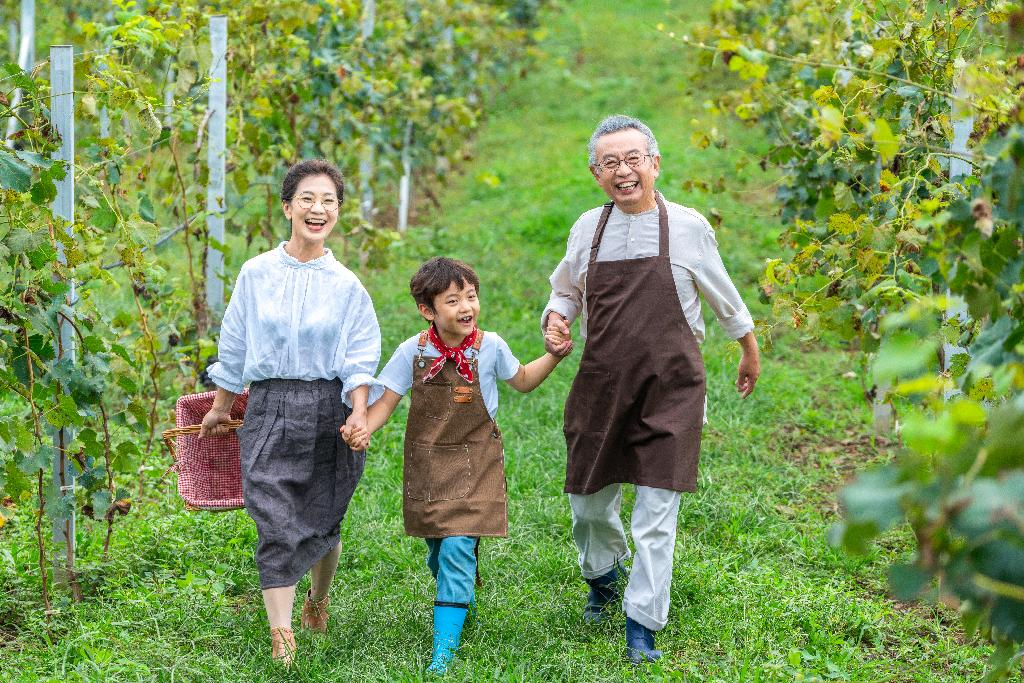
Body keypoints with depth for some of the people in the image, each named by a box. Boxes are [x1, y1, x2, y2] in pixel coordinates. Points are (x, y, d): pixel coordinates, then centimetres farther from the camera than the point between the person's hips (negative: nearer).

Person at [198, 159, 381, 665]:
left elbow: (359, 358, 1)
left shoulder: (346, 285, 3)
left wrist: (359, 411, -15)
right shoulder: (256, 273, 4)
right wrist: (219, 408, 20)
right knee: (276, 525, -10)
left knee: (323, 520, 10)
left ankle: (318, 600, 39)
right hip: (270, 409, -1)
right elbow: (233, 348, 13)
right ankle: (281, 638, -9)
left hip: (328, 409, 1)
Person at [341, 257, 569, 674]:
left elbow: (522, 381, 12)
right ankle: (463, 597, 48)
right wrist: (362, 429, -23)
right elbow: (386, 401, -3)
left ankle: (444, 649, -14)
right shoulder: (412, 352, -6)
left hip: (474, 463, -2)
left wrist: (554, 356, -2)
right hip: (427, 463, 3)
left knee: (458, 549, -15)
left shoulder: (490, 347, -7)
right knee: (437, 552, 15)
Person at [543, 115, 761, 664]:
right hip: (600, 386, 3)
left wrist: (749, 352, 22)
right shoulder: (587, 229, 3)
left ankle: (642, 625, 6)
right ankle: (603, 576, 45)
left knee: (656, 514, -6)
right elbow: (565, 290, 19)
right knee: (589, 501, 14)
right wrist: (555, 320, -3)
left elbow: (724, 298, 11)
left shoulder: (688, 227, -4)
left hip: (670, 390, -3)